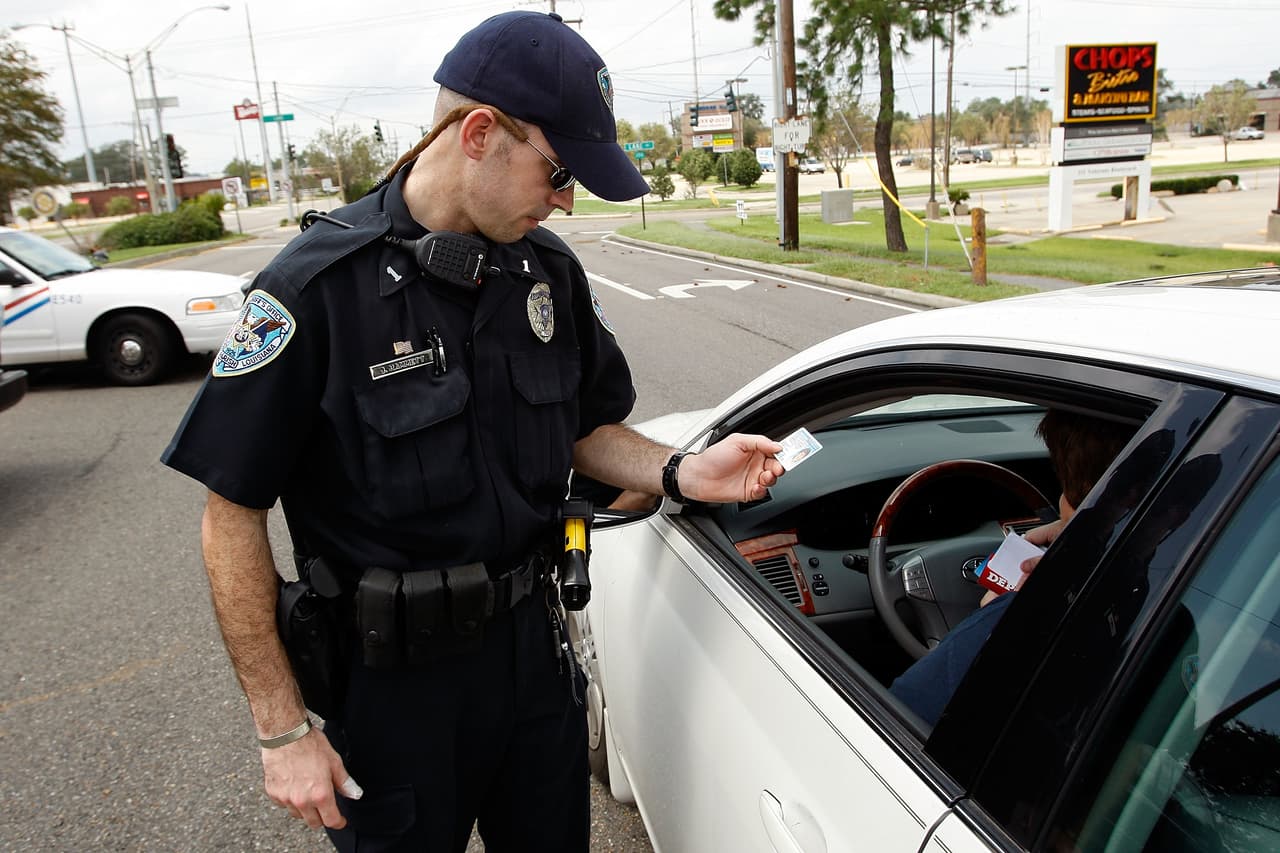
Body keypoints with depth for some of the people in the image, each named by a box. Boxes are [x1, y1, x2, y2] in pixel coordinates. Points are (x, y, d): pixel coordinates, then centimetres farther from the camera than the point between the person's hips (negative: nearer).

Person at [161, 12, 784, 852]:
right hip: (392, 679, -5)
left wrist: (680, 473, -12)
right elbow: (233, 518, -15)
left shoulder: (550, 270, -3)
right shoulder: (319, 287, -20)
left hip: (533, 646, 5)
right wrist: (284, 728, -13)